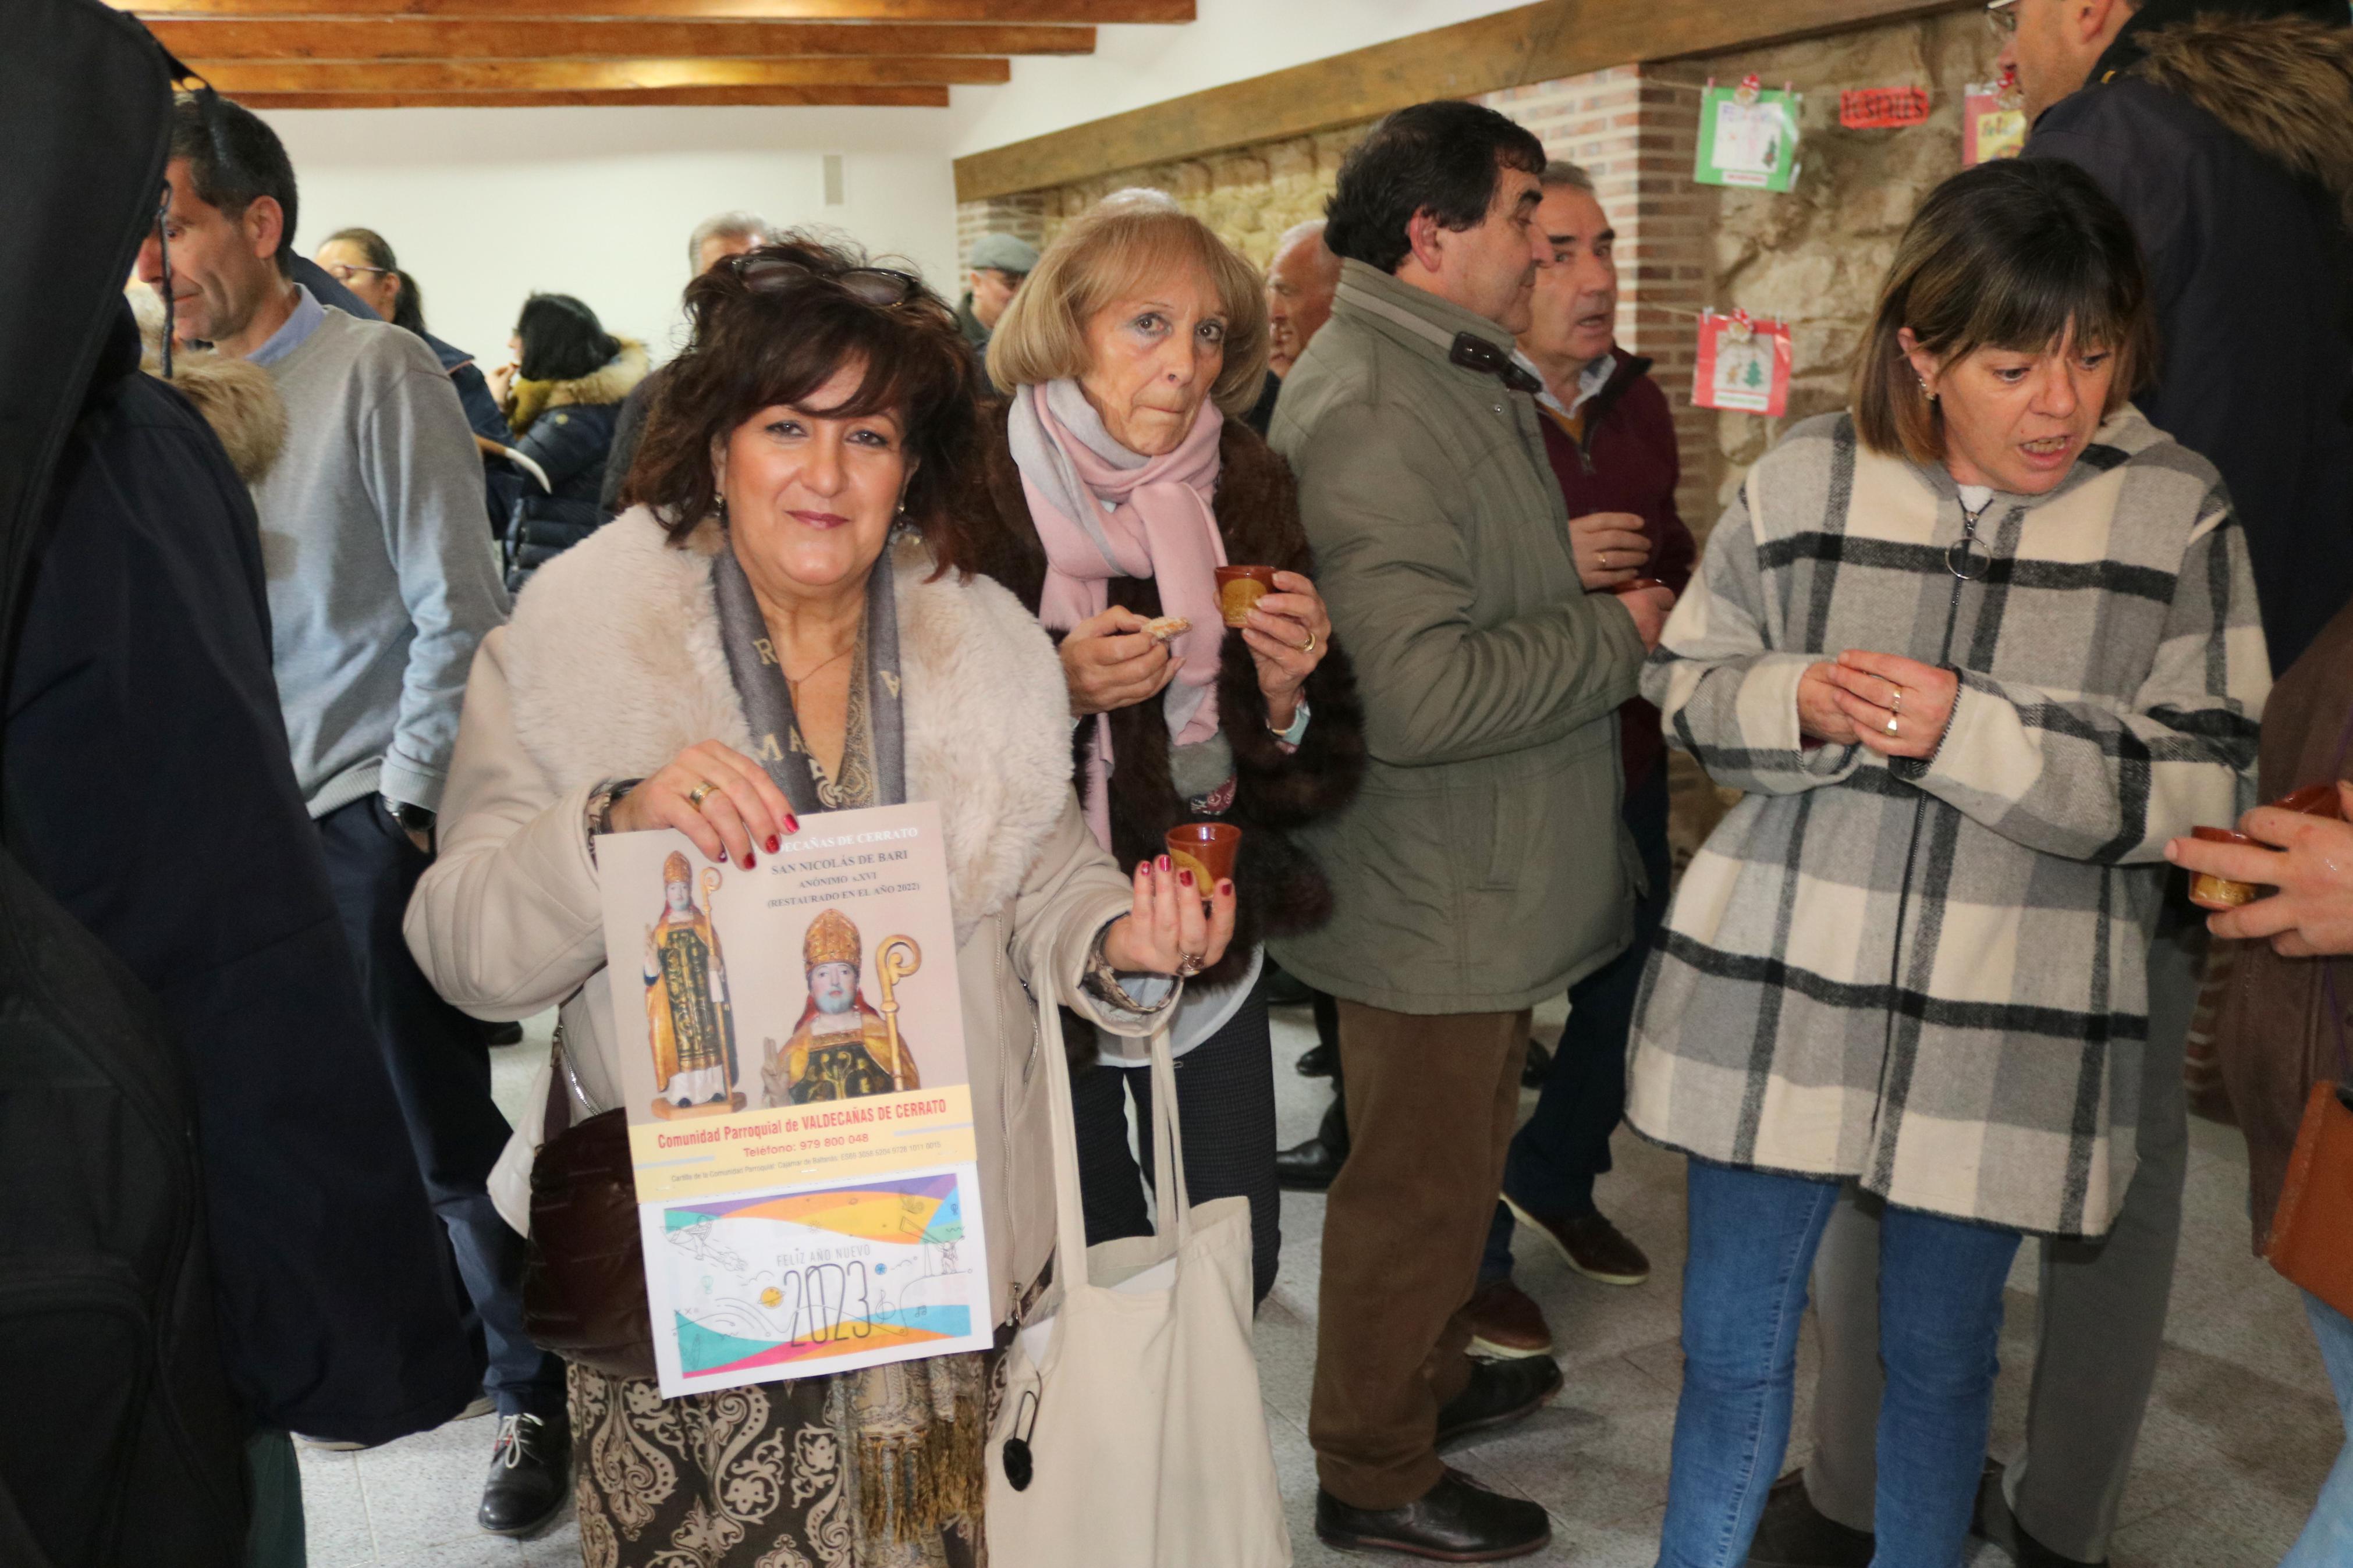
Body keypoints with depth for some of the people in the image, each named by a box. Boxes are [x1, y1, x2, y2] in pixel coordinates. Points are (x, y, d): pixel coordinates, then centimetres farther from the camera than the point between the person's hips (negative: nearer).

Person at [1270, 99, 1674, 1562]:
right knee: (1421, 1188, 6)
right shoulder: (1372, 415, -24)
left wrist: (1564, 564, 9)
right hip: (1435, 894, -10)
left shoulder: (1456, 383, 11)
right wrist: (1615, 633, -20)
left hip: (1486, 881, 10)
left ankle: (1431, 1375, 46)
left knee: (1458, 1152, 25)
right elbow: (1418, 694, -32)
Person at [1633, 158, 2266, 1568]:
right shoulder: (1804, 477, -1)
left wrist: (1970, 733, -19)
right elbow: (1690, 686, 6)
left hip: (2009, 1023, 0)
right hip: (1772, 982, 1)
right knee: (1734, 1344, 12)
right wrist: (1795, 702, -15)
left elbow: (2199, 789, -7)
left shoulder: (2178, 513, -4)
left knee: (1941, 1354, 17)